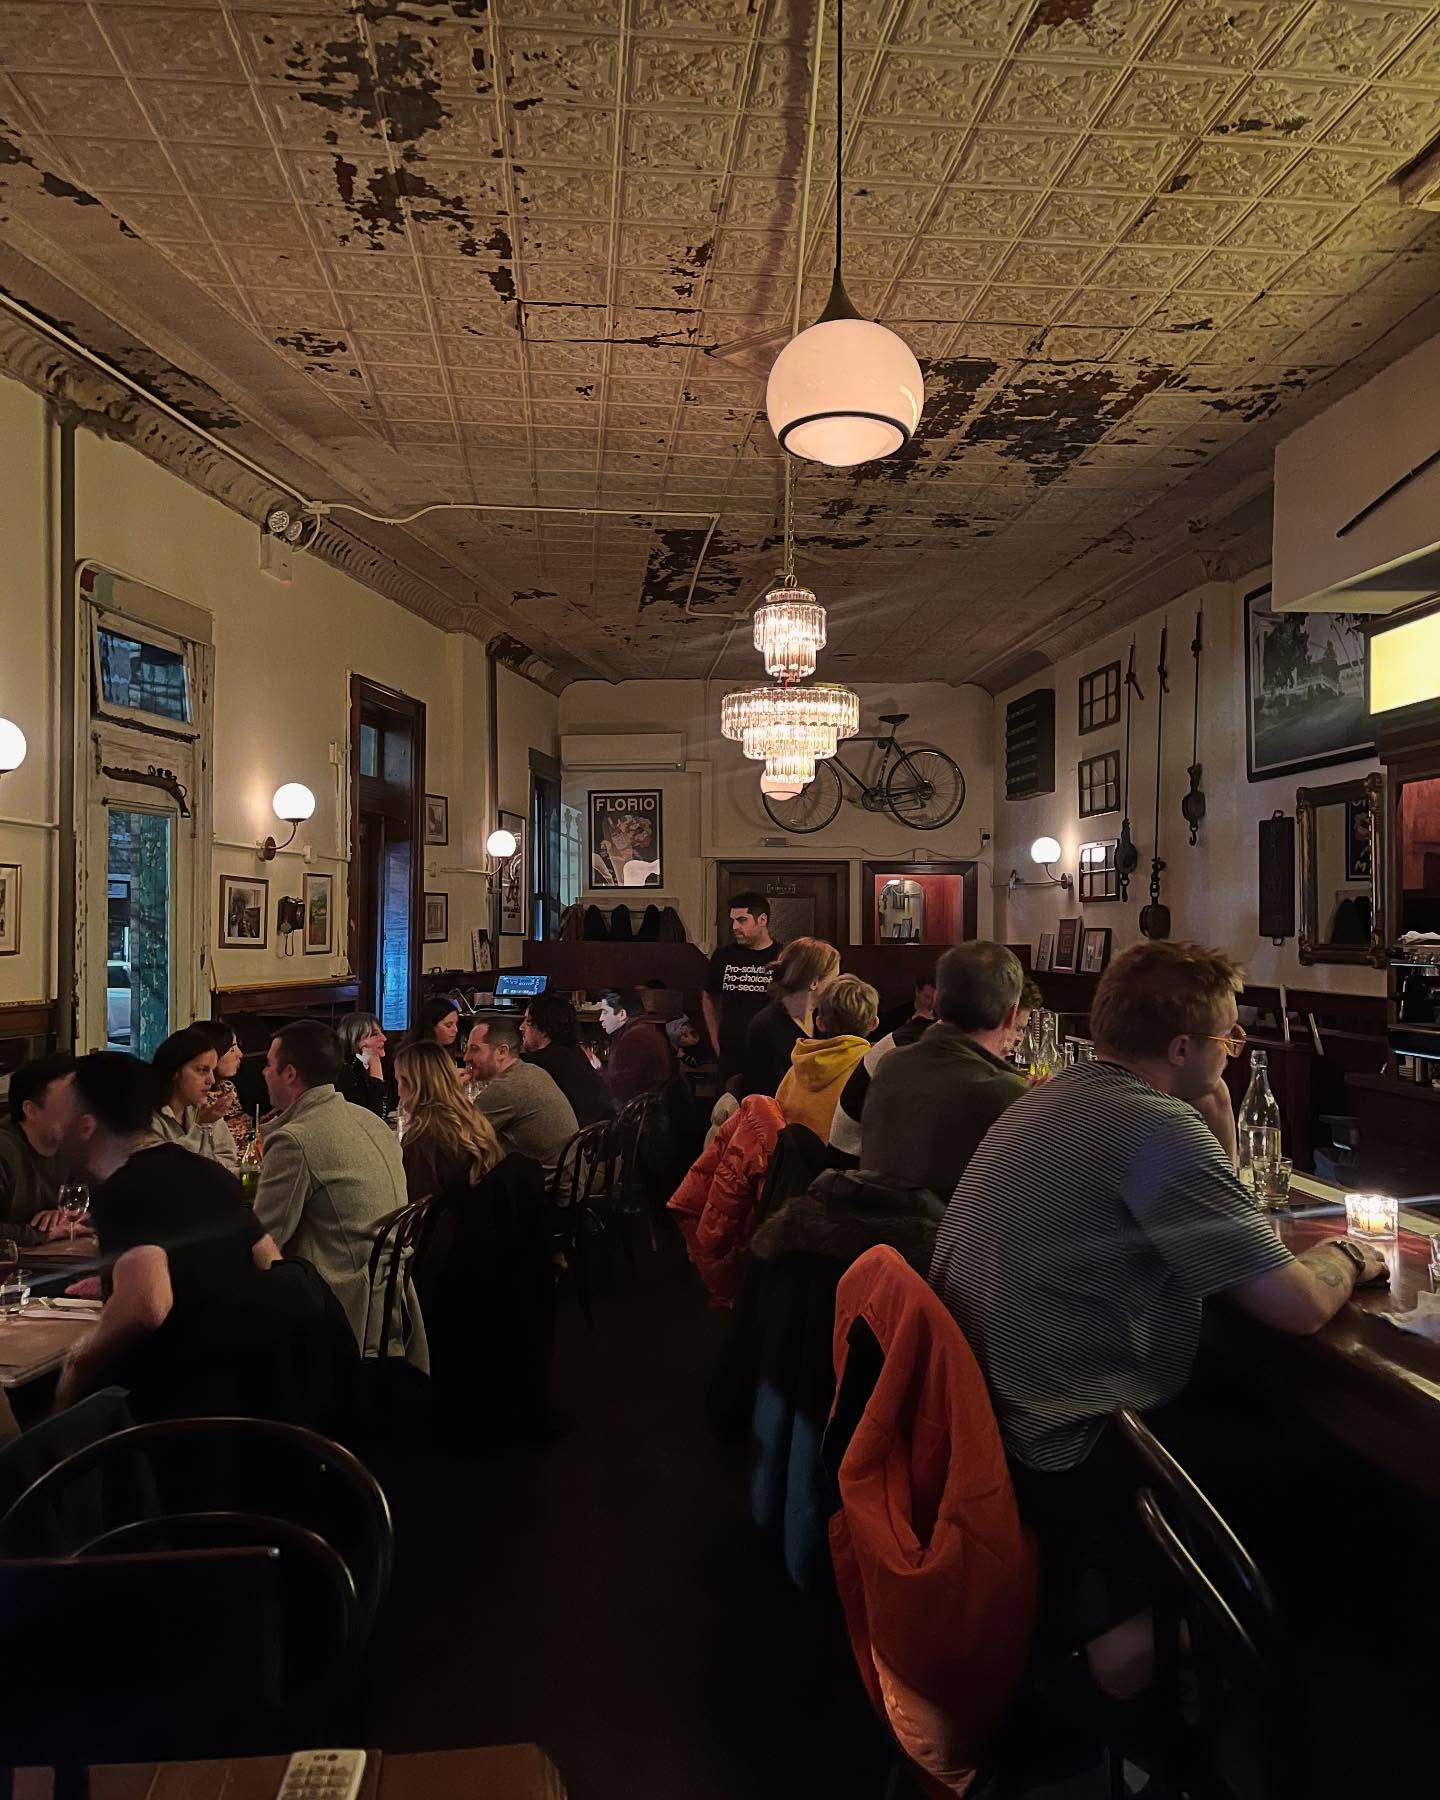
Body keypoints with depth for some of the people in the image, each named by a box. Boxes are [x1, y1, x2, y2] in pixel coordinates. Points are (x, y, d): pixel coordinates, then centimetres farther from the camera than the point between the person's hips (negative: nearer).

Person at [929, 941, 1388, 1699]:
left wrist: (1209, 1094, 13)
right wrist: (1344, 1256, 1)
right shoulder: (1156, 1126, -21)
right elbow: (1299, 1307, -18)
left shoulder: (1052, 1096, 8)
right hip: (1052, 1450, -9)